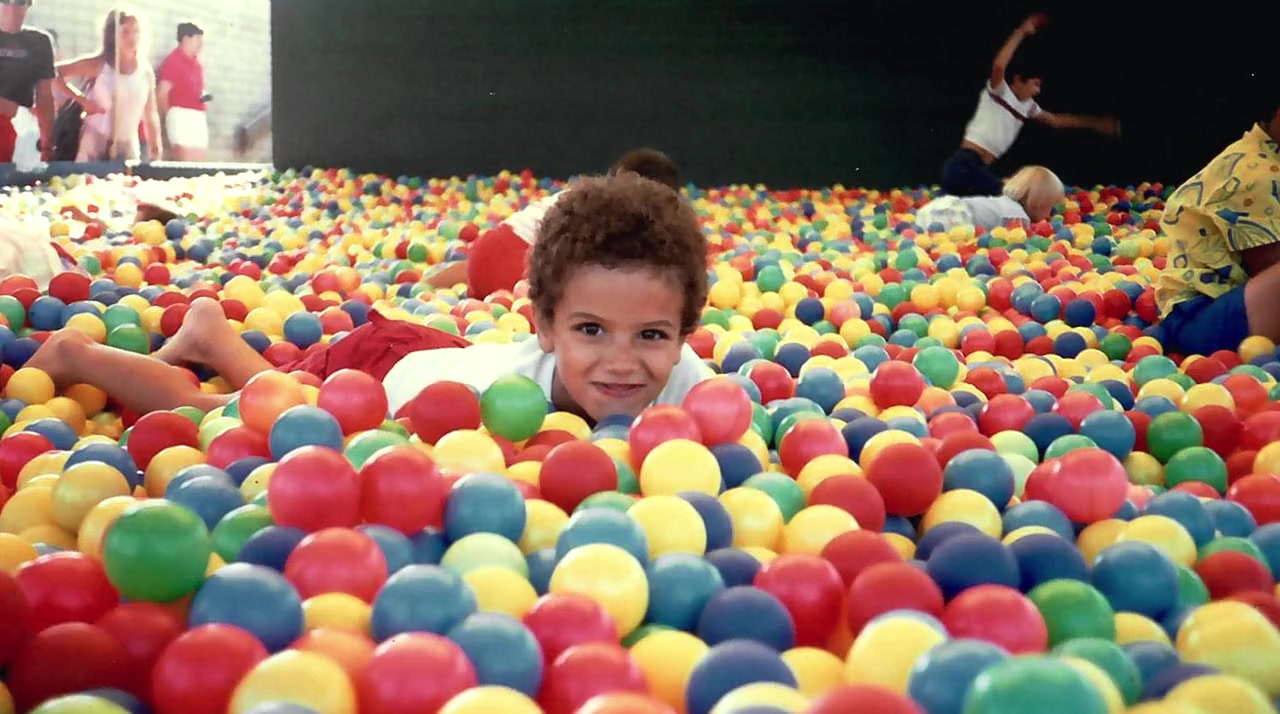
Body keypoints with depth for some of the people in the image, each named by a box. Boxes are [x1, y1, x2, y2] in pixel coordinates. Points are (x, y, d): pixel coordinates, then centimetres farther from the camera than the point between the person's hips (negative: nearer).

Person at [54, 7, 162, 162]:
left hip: (129, 147, 4)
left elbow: (151, 117, 11)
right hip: (95, 144, -3)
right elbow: (55, 72, -7)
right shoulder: (98, 64, -5)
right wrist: (82, 99, -10)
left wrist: (155, 152, 7)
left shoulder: (146, 72, 6)